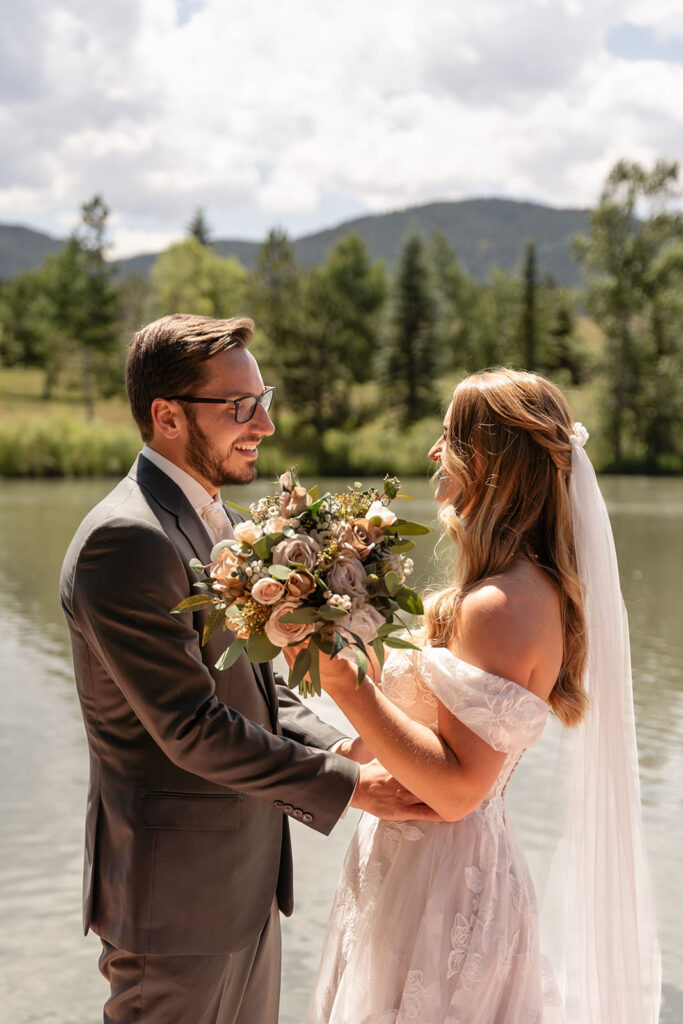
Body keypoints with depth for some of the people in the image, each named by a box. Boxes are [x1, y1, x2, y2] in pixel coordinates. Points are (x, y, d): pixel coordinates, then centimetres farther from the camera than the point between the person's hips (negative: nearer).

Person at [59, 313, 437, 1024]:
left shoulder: (210, 519, 9)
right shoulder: (126, 540, -22)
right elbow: (192, 728, -24)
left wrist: (334, 748, -4)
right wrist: (345, 784, -19)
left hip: (248, 873, 9)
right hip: (177, 891, -9)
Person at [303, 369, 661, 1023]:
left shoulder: (502, 606, -25)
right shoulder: (528, 587, 6)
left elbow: (456, 787, -26)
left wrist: (343, 680, -27)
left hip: (441, 888, -9)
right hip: (423, 866, 9)